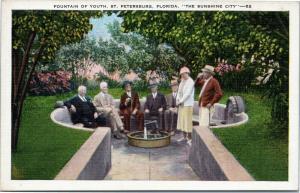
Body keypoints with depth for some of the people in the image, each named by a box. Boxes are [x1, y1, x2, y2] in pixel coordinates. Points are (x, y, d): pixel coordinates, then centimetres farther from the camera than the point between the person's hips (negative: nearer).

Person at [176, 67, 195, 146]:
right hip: (181, 104, 8)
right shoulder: (182, 81, 15)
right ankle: (184, 136, 21)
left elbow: (187, 93, -16)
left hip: (187, 104, -8)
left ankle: (189, 138, -2)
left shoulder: (190, 81, -10)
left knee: (188, 120, -8)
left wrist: (181, 101, -13)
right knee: (182, 120, 11)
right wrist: (177, 99, 1)